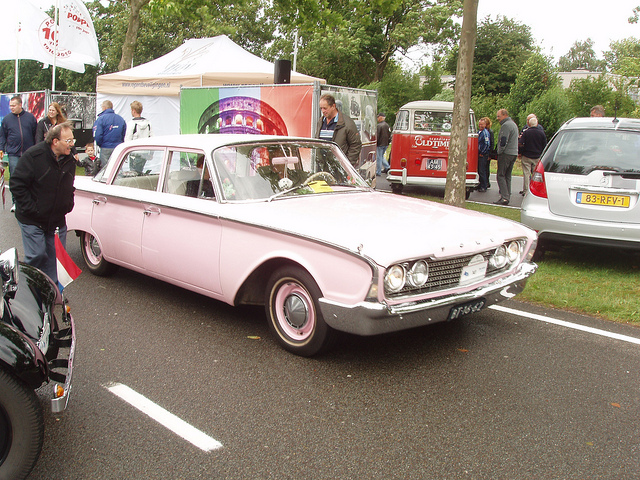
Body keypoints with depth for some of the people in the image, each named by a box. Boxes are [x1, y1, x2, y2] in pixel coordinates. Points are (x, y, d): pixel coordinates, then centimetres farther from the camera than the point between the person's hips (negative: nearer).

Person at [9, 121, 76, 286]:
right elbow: (16, 183, -14)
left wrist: (68, 206, 6)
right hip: (32, 220, -5)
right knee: (37, 256, -5)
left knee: (56, 257, 7)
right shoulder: (33, 156, -15)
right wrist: (30, 209, -16)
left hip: (57, 220, 5)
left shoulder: (69, 160, 3)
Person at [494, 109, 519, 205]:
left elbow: (503, 141, -18)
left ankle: (504, 197, -15)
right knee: (507, 176, 11)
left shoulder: (506, 125, -12)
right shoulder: (513, 124, 20)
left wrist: (499, 152, -10)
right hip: (514, 153, 10)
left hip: (506, 154, -10)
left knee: (501, 175, -8)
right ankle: (507, 196, 10)